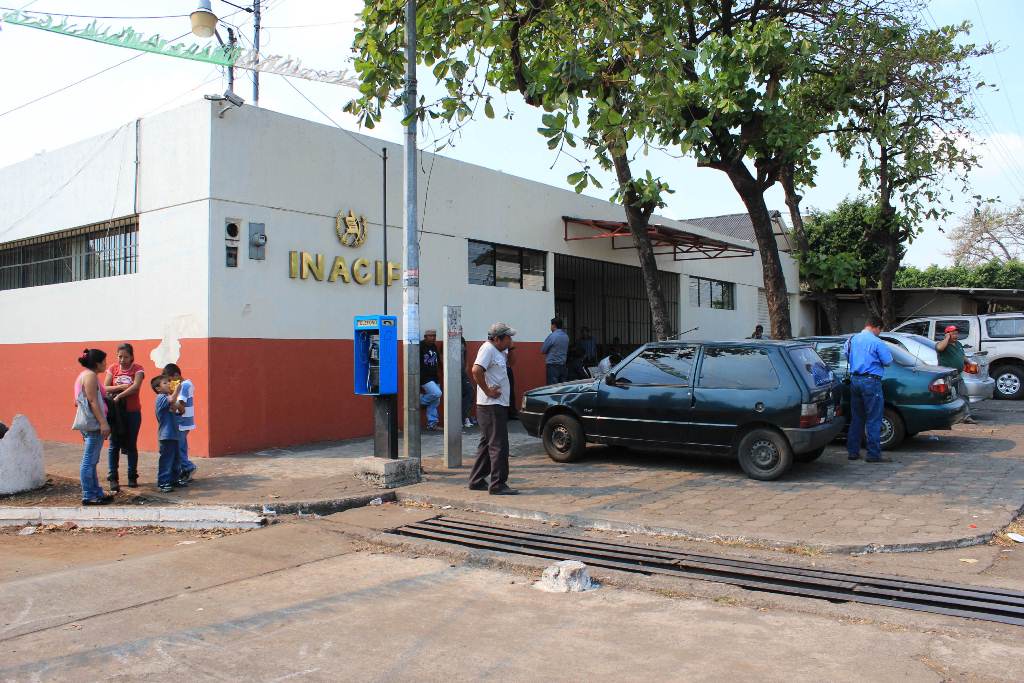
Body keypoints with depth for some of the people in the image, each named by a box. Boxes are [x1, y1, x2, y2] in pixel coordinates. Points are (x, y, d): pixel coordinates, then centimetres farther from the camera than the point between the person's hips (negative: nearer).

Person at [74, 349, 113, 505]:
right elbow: (93, 401, -19)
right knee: (89, 461, -7)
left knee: (91, 461, 14)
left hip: (89, 423, 11)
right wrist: (103, 422, -21)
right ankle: (88, 496, -4)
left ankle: (96, 492, 21)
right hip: (94, 423, -11)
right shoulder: (90, 376, -11)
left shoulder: (84, 375, 19)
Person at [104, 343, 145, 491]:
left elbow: (136, 386, -19)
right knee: (114, 445, 0)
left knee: (131, 445, 7)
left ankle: (132, 477, 16)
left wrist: (118, 396, -25)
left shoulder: (137, 369, -4)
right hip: (115, 412, 1)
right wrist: (121, 387, -19)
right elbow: (105, 388, -5)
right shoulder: (113, 368, 3)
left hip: (133, 412, -1)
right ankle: (112, 478, 3)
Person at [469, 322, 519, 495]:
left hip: (497, 405, 10)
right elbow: (476, 370, -29)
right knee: (499, 445, -8)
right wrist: (487, 391, -21)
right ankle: (498, 485, -4)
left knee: (487, 443, 16)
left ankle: (477, 481, 24)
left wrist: (507, 351, 12)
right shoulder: (488, 348, -16)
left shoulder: (498, 351, 14)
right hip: (491, 405, -10)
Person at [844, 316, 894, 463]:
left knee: (856, 418, 14)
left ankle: (853, 451, 16)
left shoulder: (852, 339, 9)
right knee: (873, 419, -2)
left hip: (854, 380, 7)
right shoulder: (876, 342, -12)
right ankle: (874, 454, -2)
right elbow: (888, 361, -7)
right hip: (870, 381, -7)